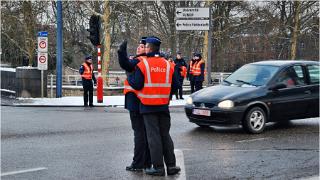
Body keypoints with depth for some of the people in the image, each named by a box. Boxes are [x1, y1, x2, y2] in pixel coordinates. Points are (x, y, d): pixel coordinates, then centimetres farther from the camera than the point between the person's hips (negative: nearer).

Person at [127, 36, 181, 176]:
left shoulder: (142, 65, -9)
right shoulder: (168, 65, 5)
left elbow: (137, 85, -12)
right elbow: (176, 85, 5)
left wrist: (129, 77, 6)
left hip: (148, 106, -4)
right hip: (164, 106, 4)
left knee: (153, 136, -1)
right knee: (165, 135, 12)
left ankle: (158, 167, -1)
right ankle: (171, 165, 11)